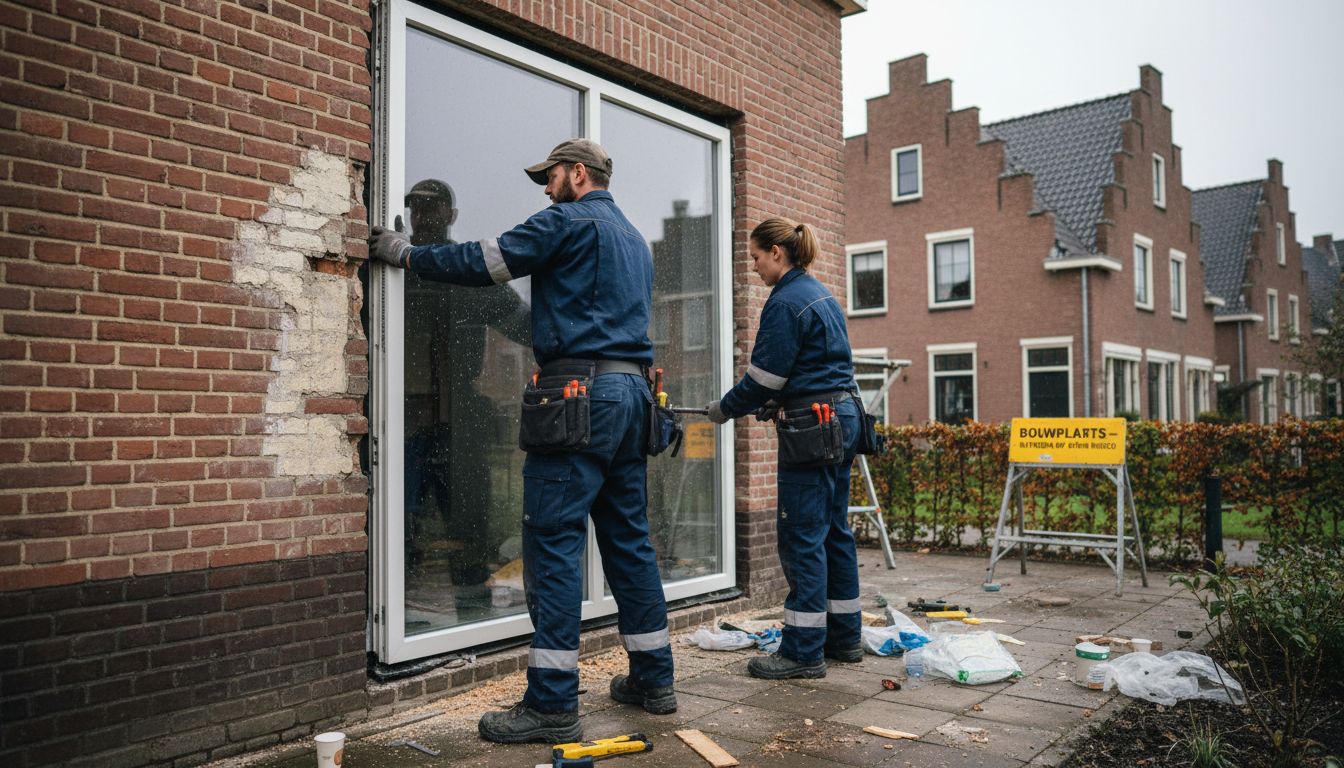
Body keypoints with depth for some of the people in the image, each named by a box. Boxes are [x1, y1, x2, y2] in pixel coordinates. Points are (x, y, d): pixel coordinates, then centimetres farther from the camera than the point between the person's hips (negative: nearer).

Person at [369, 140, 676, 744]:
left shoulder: (570, 221, -2)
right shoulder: (634, 239, 25)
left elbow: (485, 263, -4)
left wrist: (405, 253, 8)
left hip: (580, 395, -9)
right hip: (632, 392, 9)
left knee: (552, 543, -7)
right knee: (628, 540, 12)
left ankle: (553, 705, -6)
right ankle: (653, 679, 19)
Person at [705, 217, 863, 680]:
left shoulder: (786, 302, -13)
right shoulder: (822, 295, 17)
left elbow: (764, 377, -14)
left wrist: (725, 409, 1)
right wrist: (773, 405, 16)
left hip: (813, 427, -10)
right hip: (842, 417, 10)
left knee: (802, 537, -5)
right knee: (834, 531, 14)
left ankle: (804, 651, 1)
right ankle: (844, 639, 23)